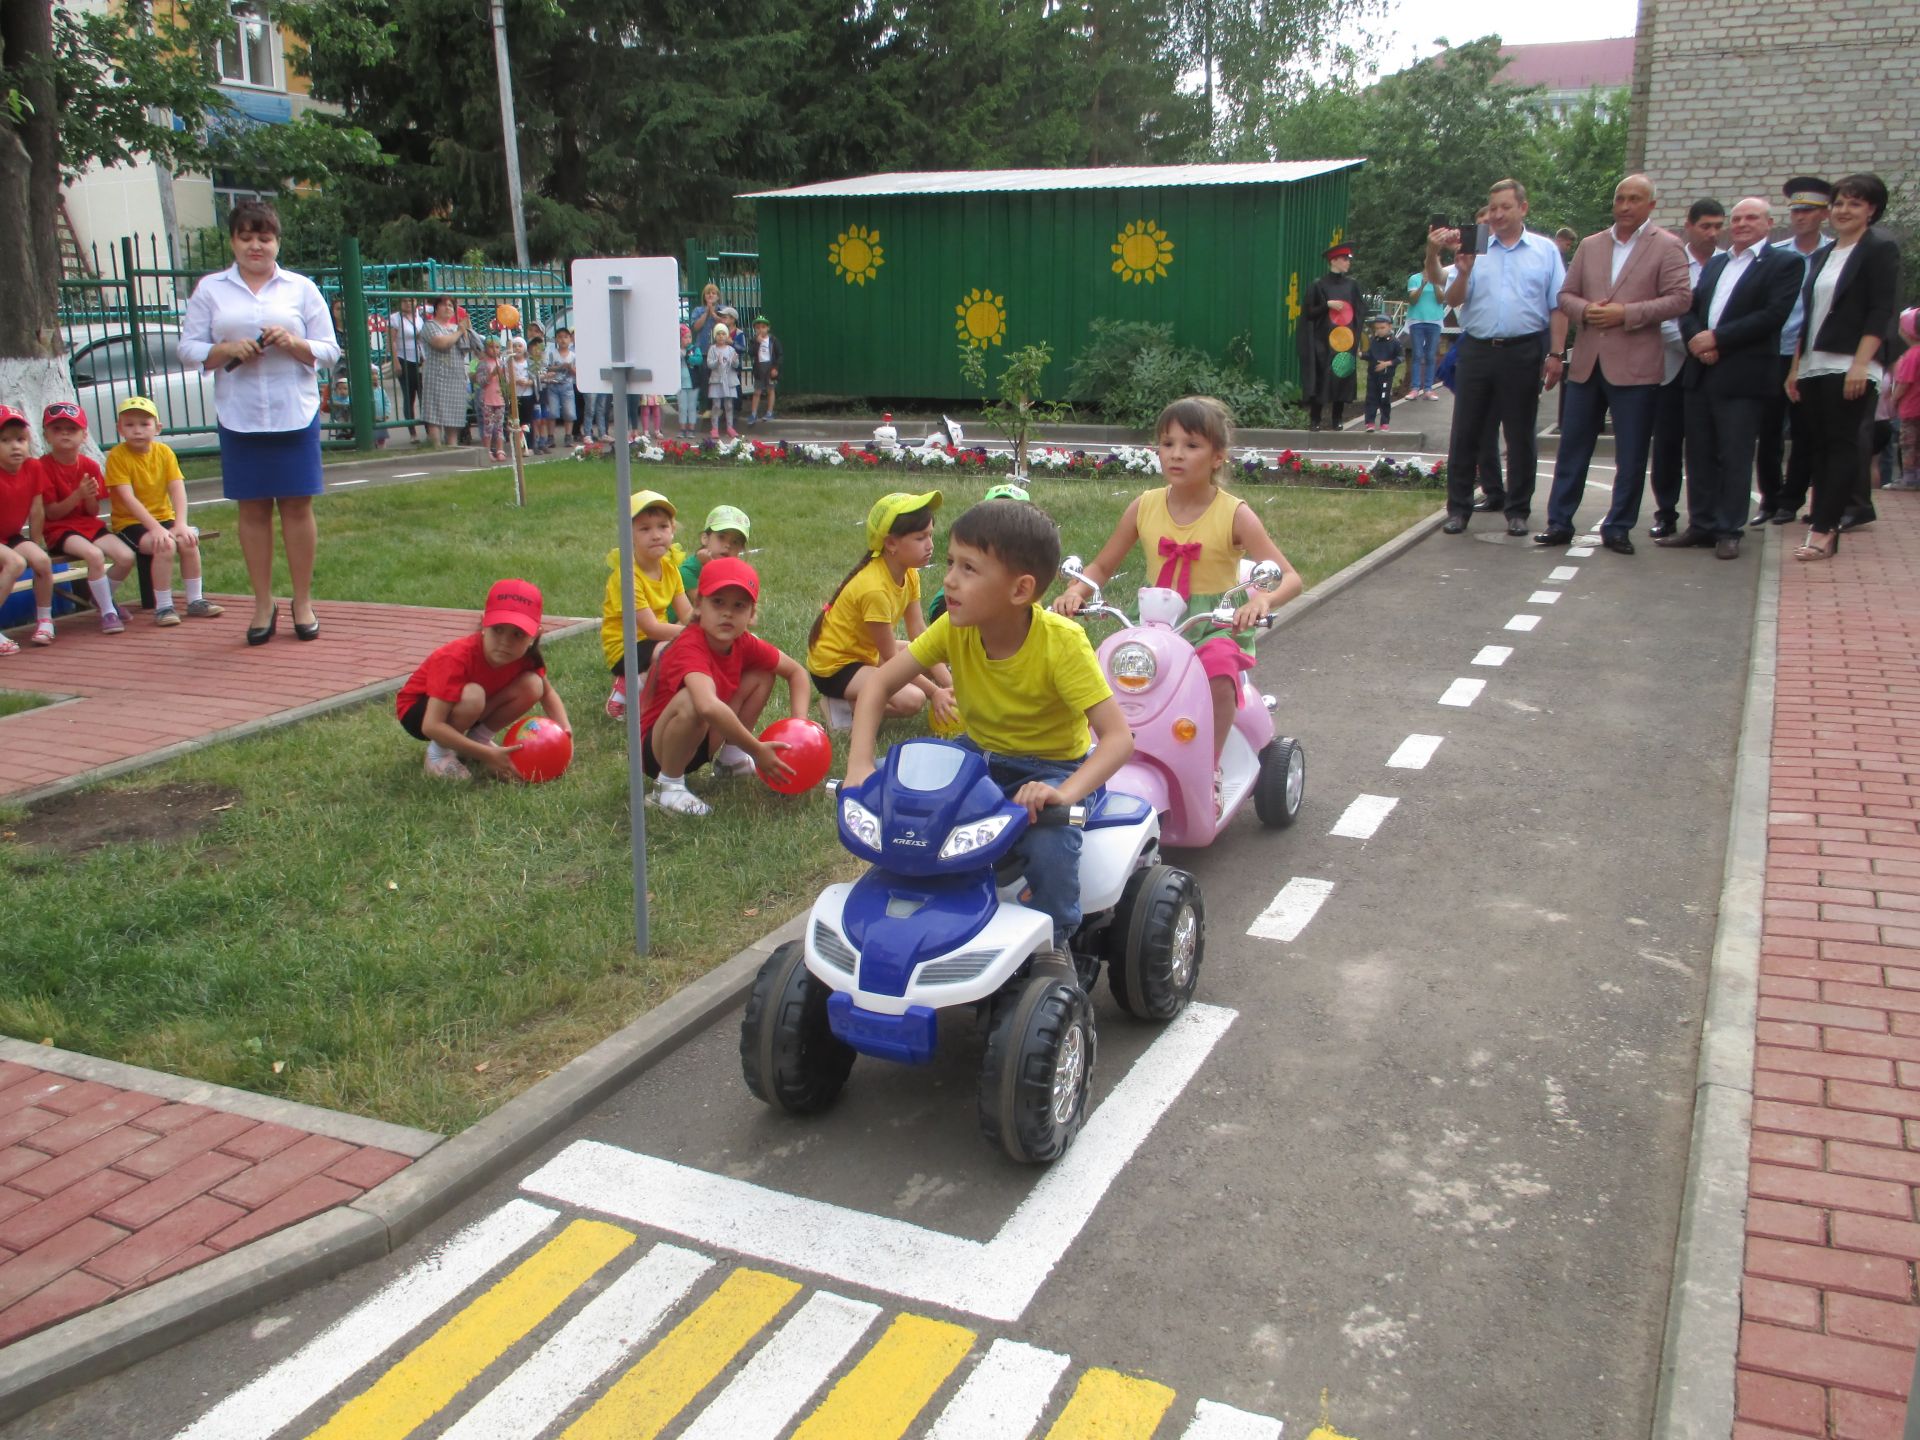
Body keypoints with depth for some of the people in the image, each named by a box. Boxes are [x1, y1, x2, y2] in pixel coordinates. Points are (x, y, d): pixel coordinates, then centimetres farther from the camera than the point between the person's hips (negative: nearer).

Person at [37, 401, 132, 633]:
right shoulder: (43, 466, -8)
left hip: (90, 525, 5)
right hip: (60, 530, -5)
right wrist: (78, 495, -23)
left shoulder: (89, 466, 5)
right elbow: (52, 513, -11)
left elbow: (93, 512, 4)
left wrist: (90, 497, -18)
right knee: (95, 555, -33)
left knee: (126, 557, -18)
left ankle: (102, 597, 11)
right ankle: (107, 612, -18)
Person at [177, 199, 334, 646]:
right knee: (252, 509, 4)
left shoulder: (301, 288, 8)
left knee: (297, 506, 1)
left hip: (295, 413, -1)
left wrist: (294, 344, -13)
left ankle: (303, 602, 12)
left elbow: (330, 352, 5)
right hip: (239, 417, 1)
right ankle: (263, 605, 13)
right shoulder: (211, 289, 9)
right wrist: (228, 350, -12)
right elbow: (189, 348, 6)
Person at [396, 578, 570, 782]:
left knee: (532, 685, -17)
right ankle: (440, 751, -12)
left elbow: (547, 692, -2)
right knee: (473, 695, -38)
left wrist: (565, 731, -23)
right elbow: (431, 726, -40)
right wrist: (487, 755, -44)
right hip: (417, 709, -6)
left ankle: (479, 738, 2)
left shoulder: (525, 657, -20)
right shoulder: (458, 658, -37)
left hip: (463, 709, 6)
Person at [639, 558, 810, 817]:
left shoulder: (745, 644, -9)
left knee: (763, 674, 2)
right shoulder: (689, 648, -32)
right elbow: (709, 707, -50)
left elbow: (795, 671, 6)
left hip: (699, 742, 7)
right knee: (692, 700, -38)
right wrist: (757, 750, -39)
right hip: (655, 748, -7)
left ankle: (730, 758, 12)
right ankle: (668, 786, -16)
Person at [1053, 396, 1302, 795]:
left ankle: (1210, 768, -16)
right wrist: (1075, 591, -10)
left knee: (1219, 669, -35)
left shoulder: (1234, 515, -7)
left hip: (1216, 626, -3)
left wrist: (1263, 599, -34)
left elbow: (1289, 577, -11)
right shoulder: (1144, 507, 3)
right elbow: (1102, 566, 12)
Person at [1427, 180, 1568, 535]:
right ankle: (1458, 508, 12)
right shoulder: (1474, 249, 7)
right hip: (1477, 350, 1)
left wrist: (1556, 354, -5)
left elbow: (1558, 306, 2)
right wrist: (1463, 273, -15)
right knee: (1465, 433, 3)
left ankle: (1517, 511, 14)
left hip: (1524, 353, -1)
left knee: (1520, 436, 5)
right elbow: (1452, 300, 3)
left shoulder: (1546, 250, 5)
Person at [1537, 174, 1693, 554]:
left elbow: (1680, 298, -8)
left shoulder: (1666, 247, 0)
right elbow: (1566, 295, 14)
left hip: (1634, 365, -4)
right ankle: (1559, 523, 13)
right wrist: (1585, 310, -8)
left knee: (1631, 456, 2)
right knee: (1572, 447, 6)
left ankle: (1618, 528, 11)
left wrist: (1627, 313, -16)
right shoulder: (1590, 245, 14)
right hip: (1587, 362, 4)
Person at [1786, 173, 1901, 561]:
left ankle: (1823, 531, -12)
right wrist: (1795, 367, 14)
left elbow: (1881, 313, -10)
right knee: (1819, 445, 4)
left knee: (1842, 444, -9)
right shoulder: (1822, 256, 18)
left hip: (1850, 367, -7)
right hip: (1814, 366, 7)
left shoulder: (1881, 249, -2)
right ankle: (1827, 527, 6)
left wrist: (1860, 365, -19)